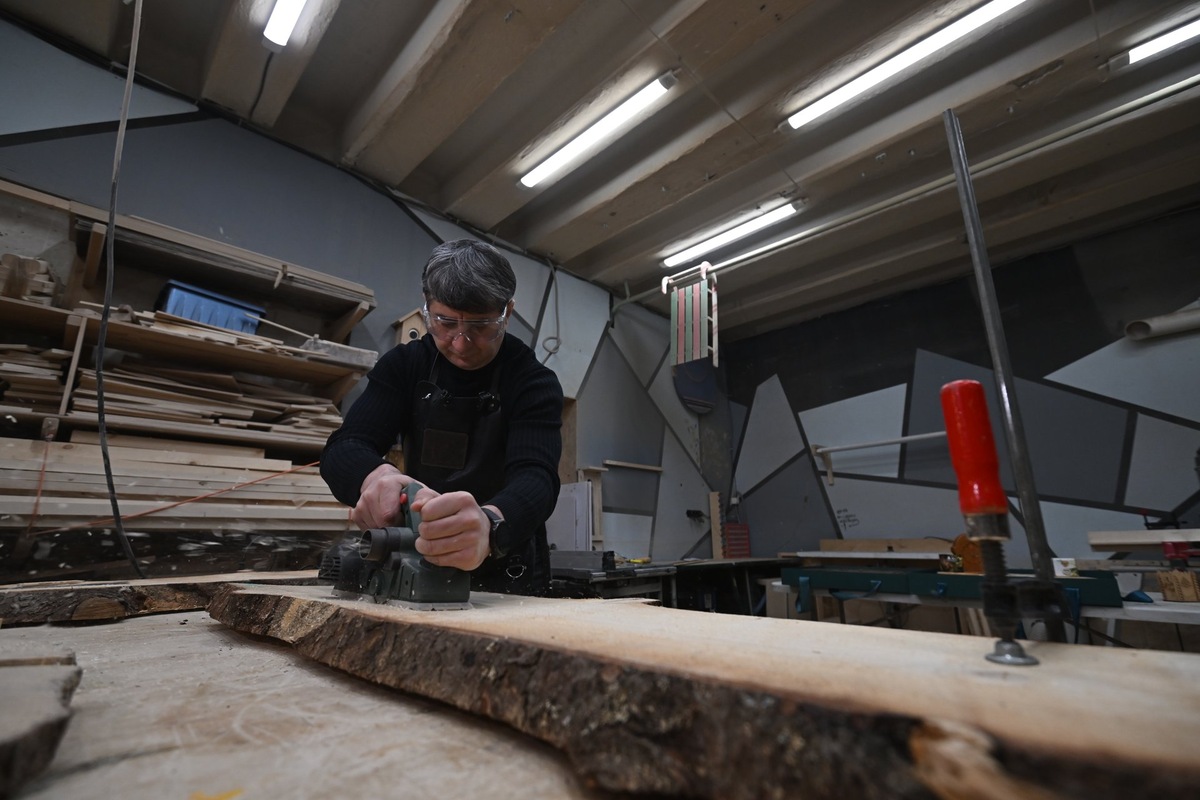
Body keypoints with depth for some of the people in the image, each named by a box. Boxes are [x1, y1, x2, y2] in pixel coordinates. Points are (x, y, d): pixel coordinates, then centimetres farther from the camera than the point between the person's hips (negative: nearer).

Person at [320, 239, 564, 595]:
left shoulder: (535, 383, -12)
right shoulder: (404, 364, -2)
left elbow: (535, 477, -27)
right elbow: (343, 448, -11)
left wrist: (490, 525, -49)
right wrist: (374, 476, -35)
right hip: (419, 569, 3)